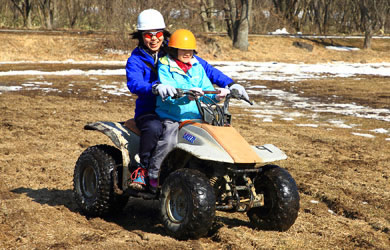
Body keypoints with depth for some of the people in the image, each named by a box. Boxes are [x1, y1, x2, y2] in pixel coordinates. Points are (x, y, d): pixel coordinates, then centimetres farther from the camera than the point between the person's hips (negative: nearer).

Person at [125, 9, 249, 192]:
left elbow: (206, 69, 7)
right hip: (149, 112, -3)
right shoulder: (136, 60, 0)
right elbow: (134, 84, -22)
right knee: (154, 127, -39)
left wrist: (229, 84, -7)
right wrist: (155, 87, -43)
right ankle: (143, 170, -20)